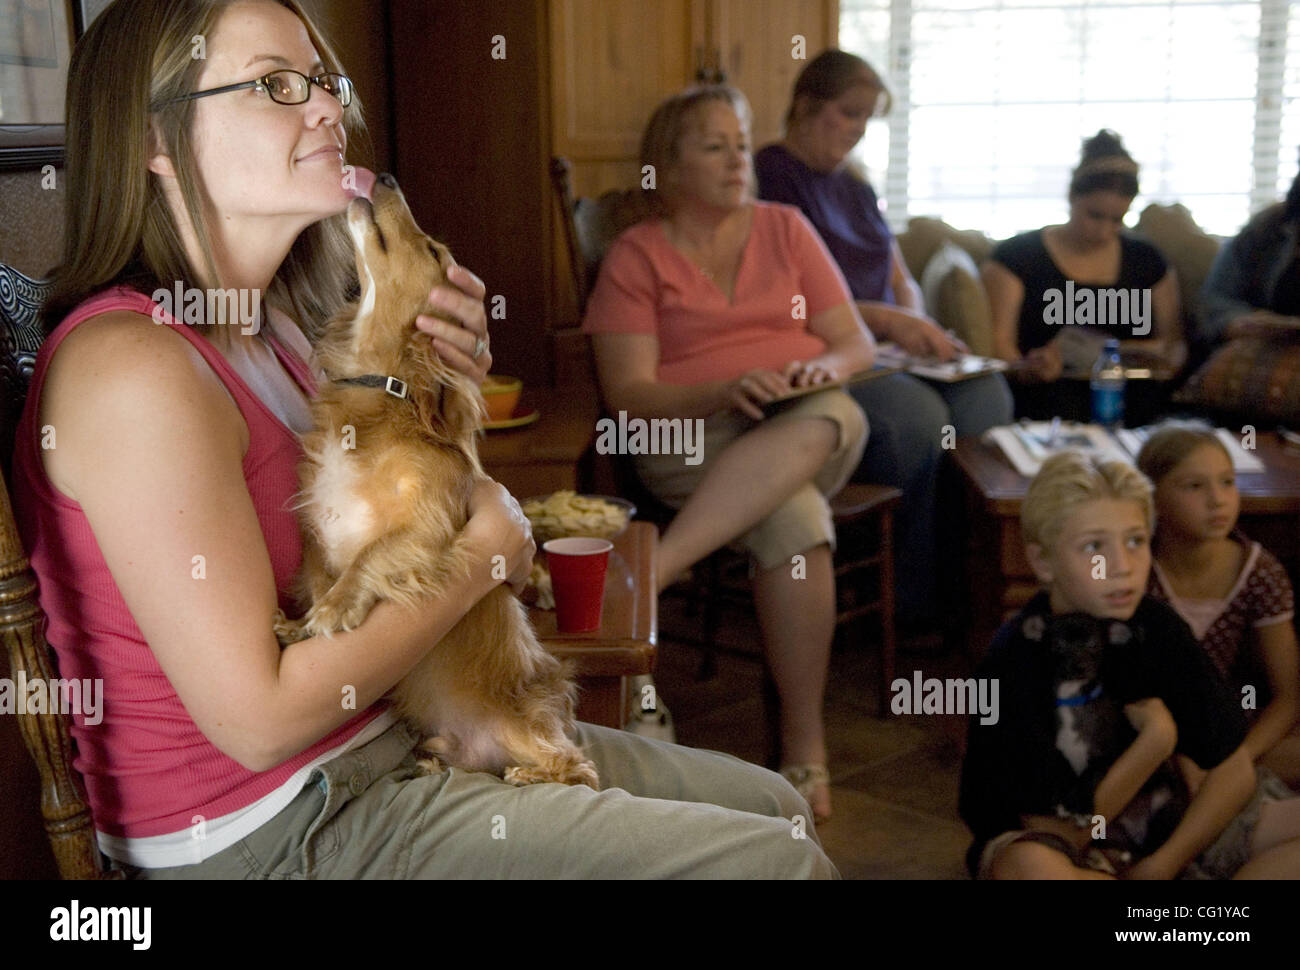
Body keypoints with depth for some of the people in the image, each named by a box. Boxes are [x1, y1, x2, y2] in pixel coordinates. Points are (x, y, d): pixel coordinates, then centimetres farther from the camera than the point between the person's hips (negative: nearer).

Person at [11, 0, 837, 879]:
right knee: (783, 860, -10)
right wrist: (485, 550, -13)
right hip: (263, 834, -9)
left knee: (770, 803, 11)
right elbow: (259, 716, -23)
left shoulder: (274, 325, 7)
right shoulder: (131, 365, -21)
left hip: (386, 742, 9)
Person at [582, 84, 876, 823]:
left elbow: (858, 343, 14)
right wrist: (724, 391, -20)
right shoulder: (636, 256, 8)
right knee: (795, 520, -36)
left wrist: (824, 366, -11)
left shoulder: (786, 229, 18)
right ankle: (804, 745, -29)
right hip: (692, 438, -3)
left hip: (813, 421, 3)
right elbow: (629, 394, -2)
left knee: (826, 420, -37)